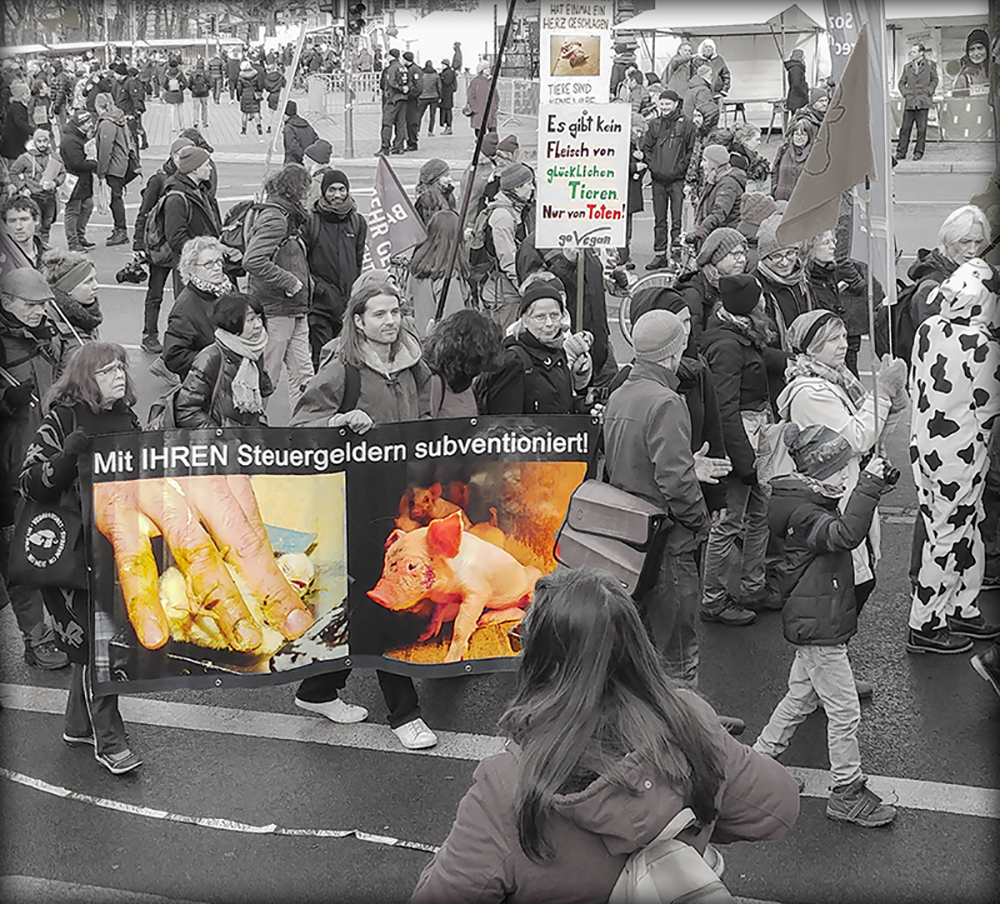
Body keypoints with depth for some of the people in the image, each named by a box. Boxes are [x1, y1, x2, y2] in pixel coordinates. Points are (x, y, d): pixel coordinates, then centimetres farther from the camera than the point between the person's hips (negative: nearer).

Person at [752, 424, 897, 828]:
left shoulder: (812, 504, 9)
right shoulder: (804, 515, -23)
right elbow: (846, 534, -40)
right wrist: (868, 486, -39)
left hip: (816, 624, 11)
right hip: (819, 628, -11)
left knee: (801, 696, 22)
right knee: (844, 710, -2)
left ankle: (760, 758, 34)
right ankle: (847, 793, 10)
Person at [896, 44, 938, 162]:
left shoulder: (929, 65, 5)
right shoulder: (907, 67, 12)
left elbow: (934, 80, 9)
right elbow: (901, 83, 17)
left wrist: (928, 92, -2)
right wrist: (905, 93, 2)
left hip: (923, 102, -2)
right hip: (909, 102, 2)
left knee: (921, 129, 0)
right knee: (905, 128, -1)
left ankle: (919, 152, 8)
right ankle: (901, 151, 3)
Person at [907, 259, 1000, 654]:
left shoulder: (927, 328, -4)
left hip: (924, 441, 7)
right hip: (960, 453, -7)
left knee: (967, 531, 19)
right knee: (950, 535, 5)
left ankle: (963, 611, 30)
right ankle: (925, 625, 13)